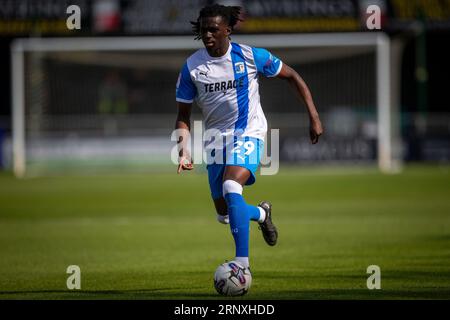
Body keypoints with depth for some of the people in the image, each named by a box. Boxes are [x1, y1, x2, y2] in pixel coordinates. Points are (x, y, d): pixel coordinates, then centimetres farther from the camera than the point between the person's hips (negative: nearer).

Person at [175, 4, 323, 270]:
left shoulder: (251, 56, -11)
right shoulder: (191, 67, -6)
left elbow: (292, 77, 1)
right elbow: (183, 116, 2)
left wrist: (314, 117, -5)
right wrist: (184, 151, -15)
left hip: (248, 133, -4)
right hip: (215, 138, 4)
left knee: (231, 189, -31)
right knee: (224, 214, 10)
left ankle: (243, 263, -30)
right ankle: (261, 213, 45)